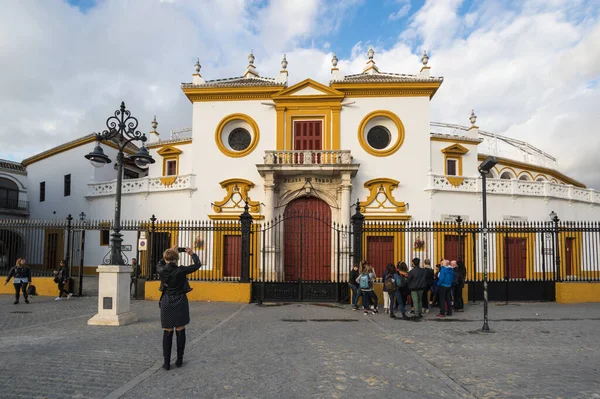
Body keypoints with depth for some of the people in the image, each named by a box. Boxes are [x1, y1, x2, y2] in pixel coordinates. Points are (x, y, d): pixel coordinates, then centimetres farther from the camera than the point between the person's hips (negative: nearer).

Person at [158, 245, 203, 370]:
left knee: (167, 333, 9)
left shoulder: (162, 271, -7)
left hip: (167, 304, 2)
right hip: (180, 303, -2)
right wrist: (192, 254, 13)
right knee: (180, 331, 10)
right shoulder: (181, 270, -13)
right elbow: (197, 265, -2)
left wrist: (169, 253, 23)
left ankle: (166, 362, 11)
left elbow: (159, 264, 19)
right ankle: (179, 360, 17)